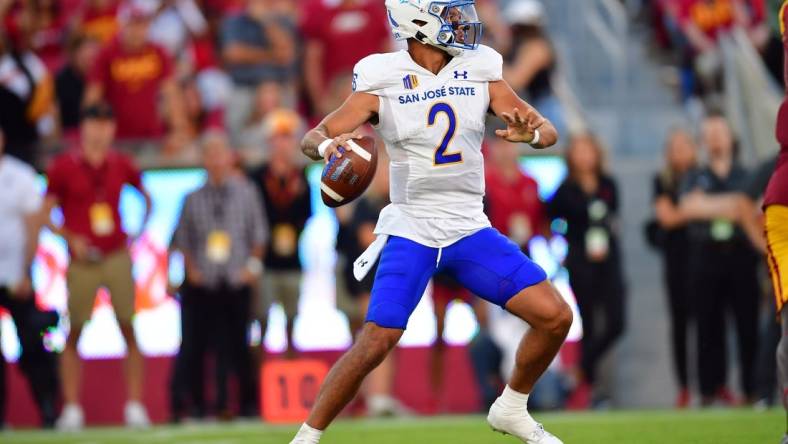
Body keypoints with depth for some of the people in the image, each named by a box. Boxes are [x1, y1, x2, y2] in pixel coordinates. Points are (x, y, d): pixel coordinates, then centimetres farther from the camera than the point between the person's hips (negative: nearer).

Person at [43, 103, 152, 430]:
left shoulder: (121, 165, 6)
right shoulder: (63, 167, -2)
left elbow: (146, 198, 22)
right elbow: (45, 213, 2)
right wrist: (71, 238, -11)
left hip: (117, 258, 2)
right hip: (82, 261, -2)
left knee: (129, 330, -2)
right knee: (74, 333, 0)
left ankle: (135, 406, 0)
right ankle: (71, 409, 4)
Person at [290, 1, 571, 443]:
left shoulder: (481, 72, 2)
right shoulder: (382, 83, -6)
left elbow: (550, 132, 2)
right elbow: (313, 138, -6)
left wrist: (531, 132, -22)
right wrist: (328, 146, -30)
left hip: (471, 229, 4)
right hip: (411, 232, -4)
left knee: (556, 317, -4)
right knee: (376, 342, -17)